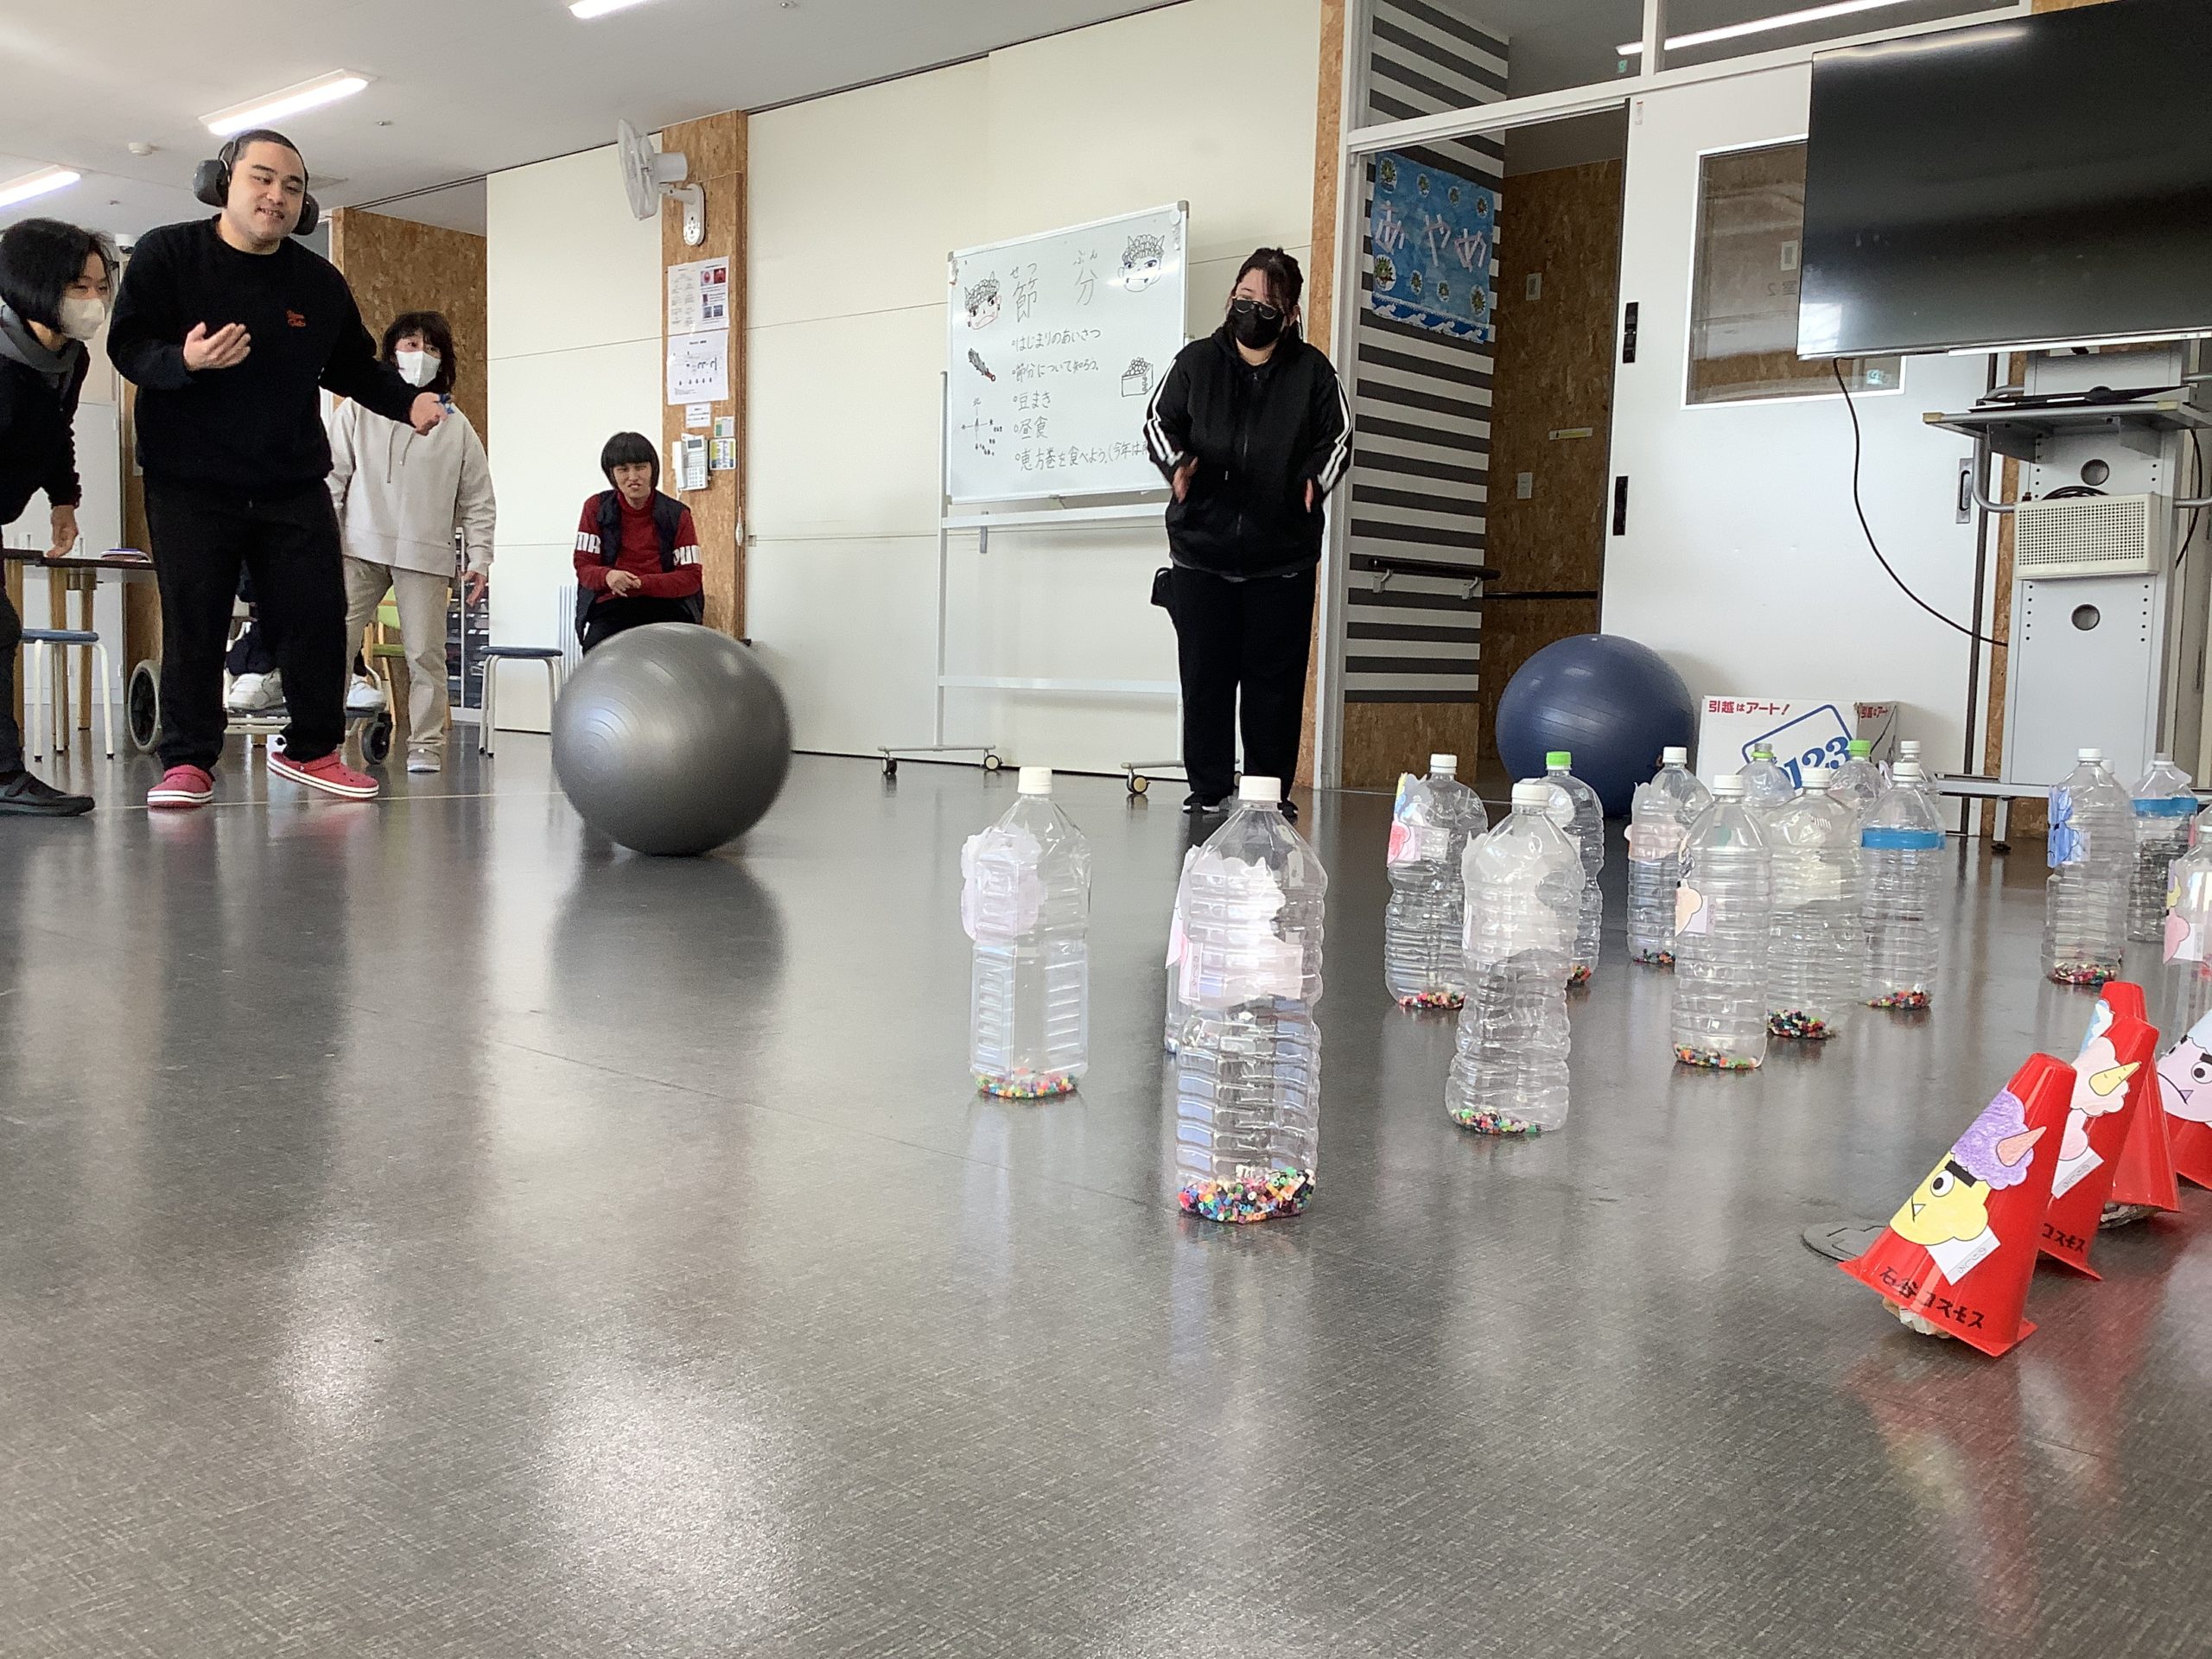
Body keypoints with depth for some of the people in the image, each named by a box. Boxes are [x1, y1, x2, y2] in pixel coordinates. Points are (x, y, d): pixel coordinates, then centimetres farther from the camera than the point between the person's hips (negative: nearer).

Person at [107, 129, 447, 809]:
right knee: (193, 624, -2)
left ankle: (312, 749, 16)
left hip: (294, 484, 3)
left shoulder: (320, 282, 6)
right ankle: (188, 762, 8)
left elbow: (354, 366, 15)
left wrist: (407, 401, -4)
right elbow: (126, 345, -7)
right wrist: (185, 359, -28)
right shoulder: (166, 254, -4)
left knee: (318, 617, 1)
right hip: (190, 483, -3)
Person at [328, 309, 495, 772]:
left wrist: (480, 558, 3)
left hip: (426, 556, 0)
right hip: (361, 547, 0)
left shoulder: (456, 426, 11)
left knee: (425, 654, 0)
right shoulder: (357, 412, 9)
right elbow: (332, 478, 6)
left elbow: (477, 500, 12)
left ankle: (426, 745, 8)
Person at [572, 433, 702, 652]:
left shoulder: (677, 514, 5)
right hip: (611, 604, 0)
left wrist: (642, 583, -15)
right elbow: (583, 566, 7)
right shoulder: (596, 508, 8)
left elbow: (692, 577, 1)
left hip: (666, 603, 0)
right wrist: (608, 577, -17)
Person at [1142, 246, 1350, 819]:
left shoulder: (1311, 370, 6)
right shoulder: (1196, 361, 7)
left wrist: (1315, 479, -9)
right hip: (1201, 548, 1)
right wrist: (1176, 464, -10)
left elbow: (1338, 435, 10)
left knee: (1275, 676, 3)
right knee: (1204, 673, 2)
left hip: (1283, 554, 0)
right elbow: (1158, 419, 10)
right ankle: (1208, 789, 12)